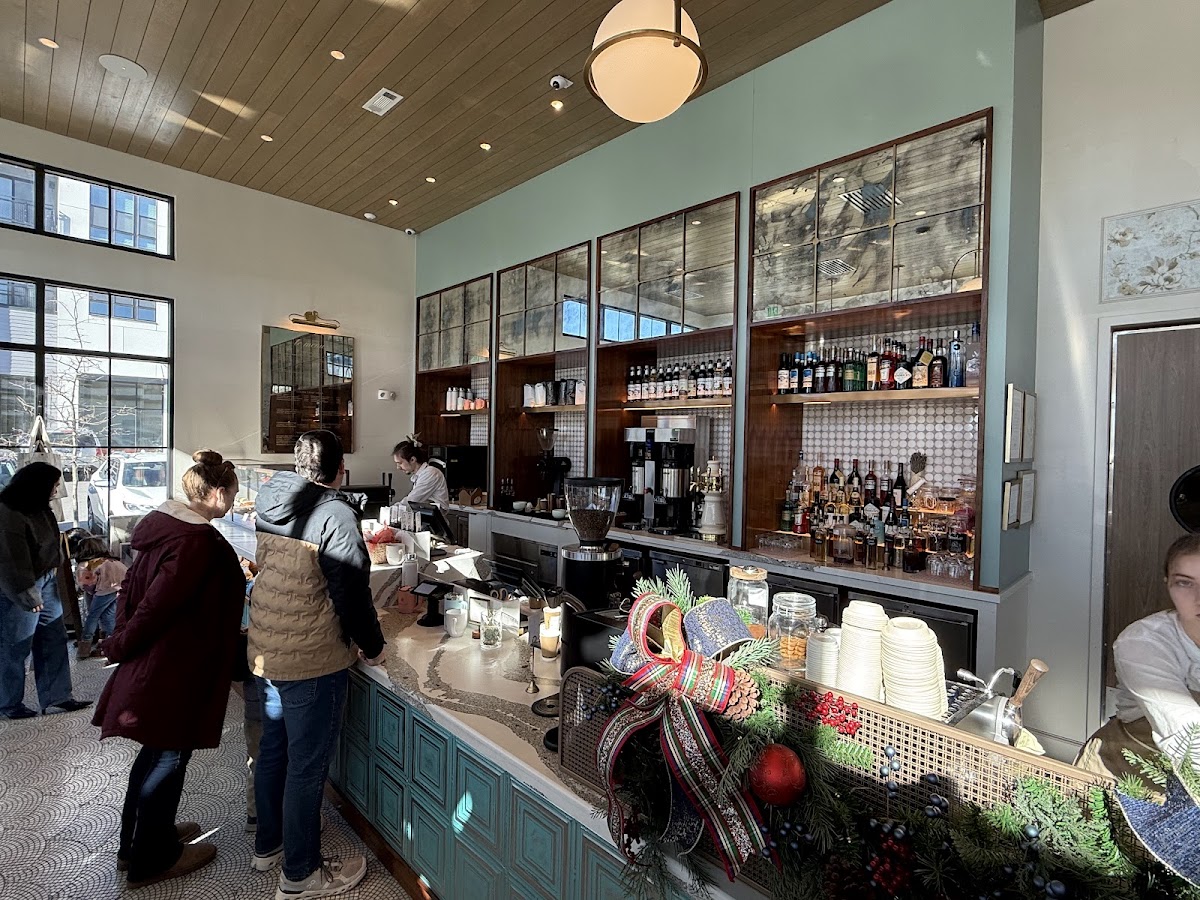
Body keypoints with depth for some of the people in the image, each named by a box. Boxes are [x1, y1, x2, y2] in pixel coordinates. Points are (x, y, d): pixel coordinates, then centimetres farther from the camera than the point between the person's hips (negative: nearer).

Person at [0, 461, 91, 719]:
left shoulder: (38, 507, 3)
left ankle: (57, 695, 23)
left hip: (45, 582, 8)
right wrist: (28, 596, -17)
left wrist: (53, 569, 7)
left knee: (54, 640, 13)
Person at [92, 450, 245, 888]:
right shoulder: (200, 541, -27)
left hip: (152, 661, 9)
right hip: (173, 670, -9)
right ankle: (151, 859, 28)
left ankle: (137, 838, 43)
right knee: (168, 757, 9)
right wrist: (122, 646, -10)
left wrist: (123, 636, 12)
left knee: (157, 751, 24)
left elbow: (133, 586, 9)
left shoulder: (164, 524, 3)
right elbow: (158, 604, -26)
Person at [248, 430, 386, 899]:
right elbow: (351, 595, -21)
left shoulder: (273, 507, 2)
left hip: (265, 649, 8)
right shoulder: (336, 514, -22)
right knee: (307, 765, 8)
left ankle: (268, 844, 44)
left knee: (273, 748, 24)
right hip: (310, 661, -8)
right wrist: (373, 647, -7)